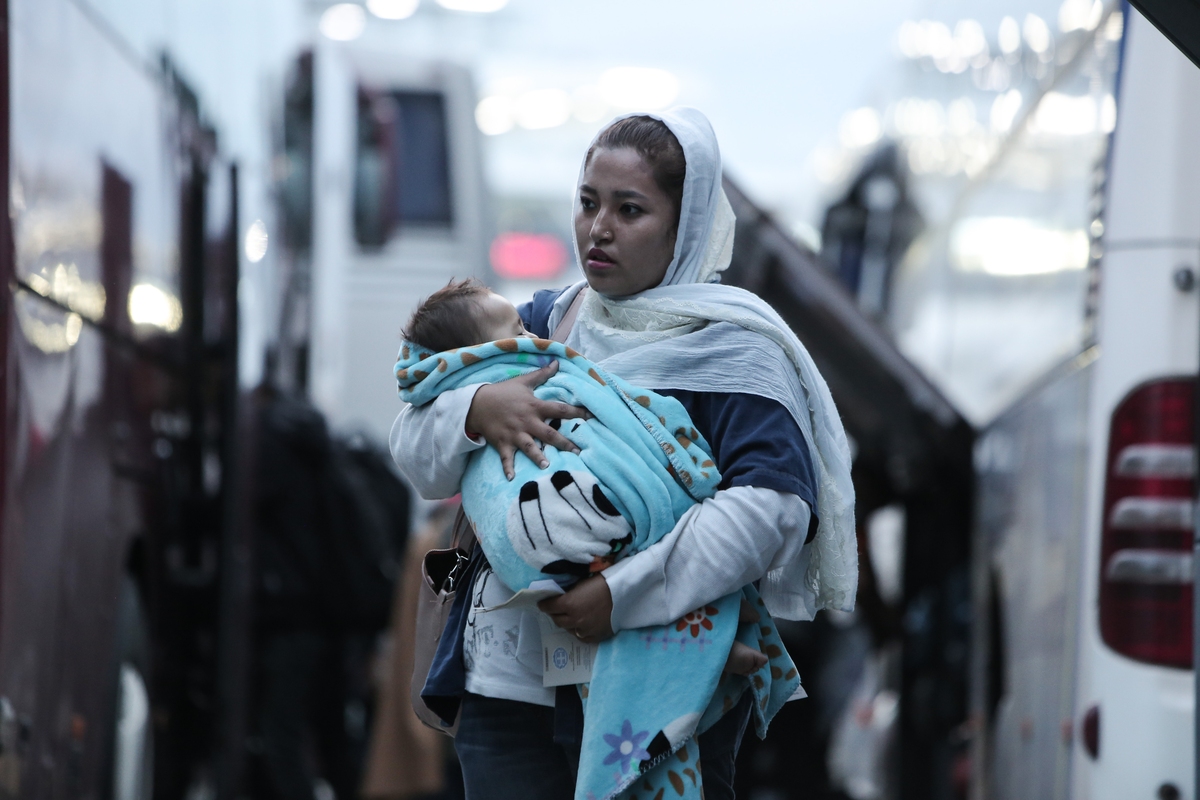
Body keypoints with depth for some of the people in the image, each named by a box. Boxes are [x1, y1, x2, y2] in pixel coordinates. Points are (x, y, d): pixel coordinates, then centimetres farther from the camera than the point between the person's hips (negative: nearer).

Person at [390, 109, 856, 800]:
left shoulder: (729, 342, -5)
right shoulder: (547, 322, 14)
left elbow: (774, 502, -20)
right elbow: (414, 446, 9)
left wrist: (627, 595, -27)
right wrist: (478, 409, -14)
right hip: (515, 680, 4)